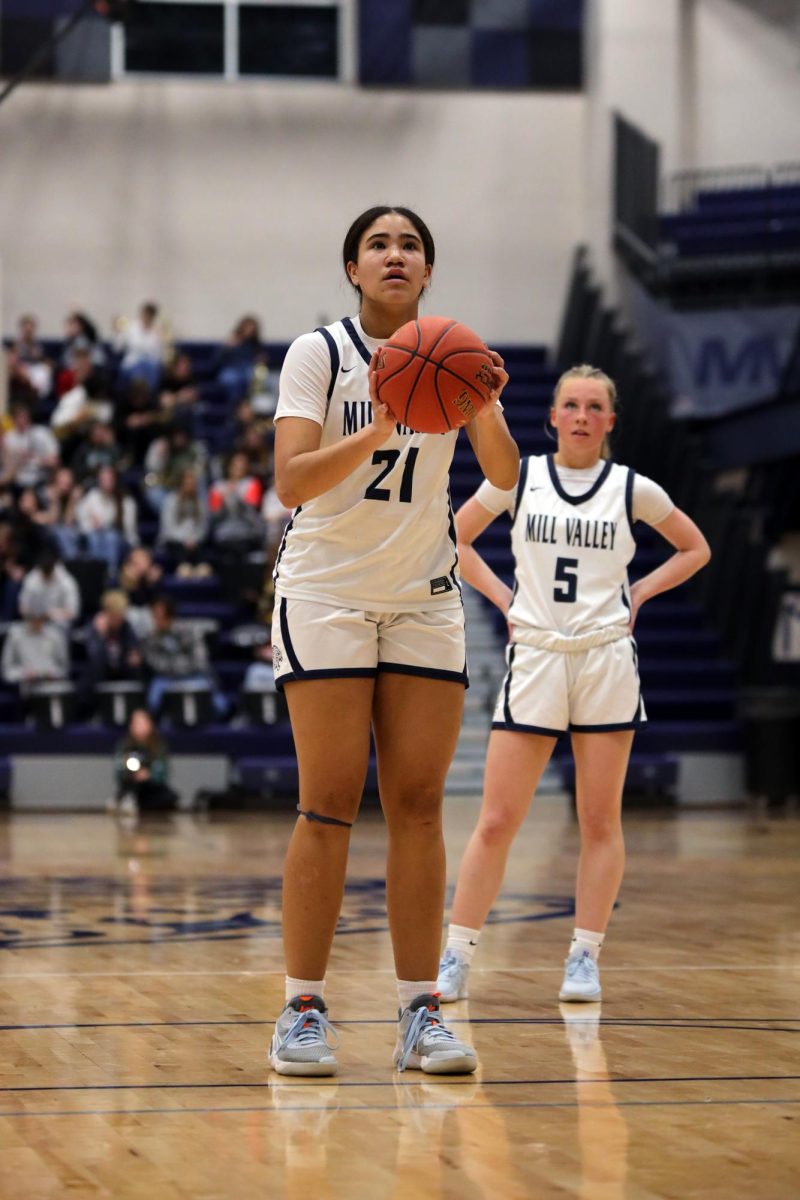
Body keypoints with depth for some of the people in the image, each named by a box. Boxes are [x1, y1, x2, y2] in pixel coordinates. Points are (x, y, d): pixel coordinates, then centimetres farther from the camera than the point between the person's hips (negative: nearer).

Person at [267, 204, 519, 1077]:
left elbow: (505, 476, -5)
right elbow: (291, 482, -17)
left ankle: (420, 1010, 2)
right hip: (327, 593, -3)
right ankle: (302, 1010, -2)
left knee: (418, 804, 0)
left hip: (425, 600, 3)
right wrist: (379, 429, -30)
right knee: (328, 806, -7)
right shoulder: (319, 353, -6)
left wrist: (485, 408, -23)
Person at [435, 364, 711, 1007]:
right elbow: (455, 539, 15)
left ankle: (585, 958, 10)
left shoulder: (632, 488, 3)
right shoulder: (517, 477, 3)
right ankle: (456, 958, 1)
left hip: (607, 660, 1)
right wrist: (501, 594, 4)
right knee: (497, 821, -4)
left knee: (601, 821, 3)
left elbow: (695, 549, 15)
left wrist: (639, 593, 4)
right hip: (535, 658, 0)